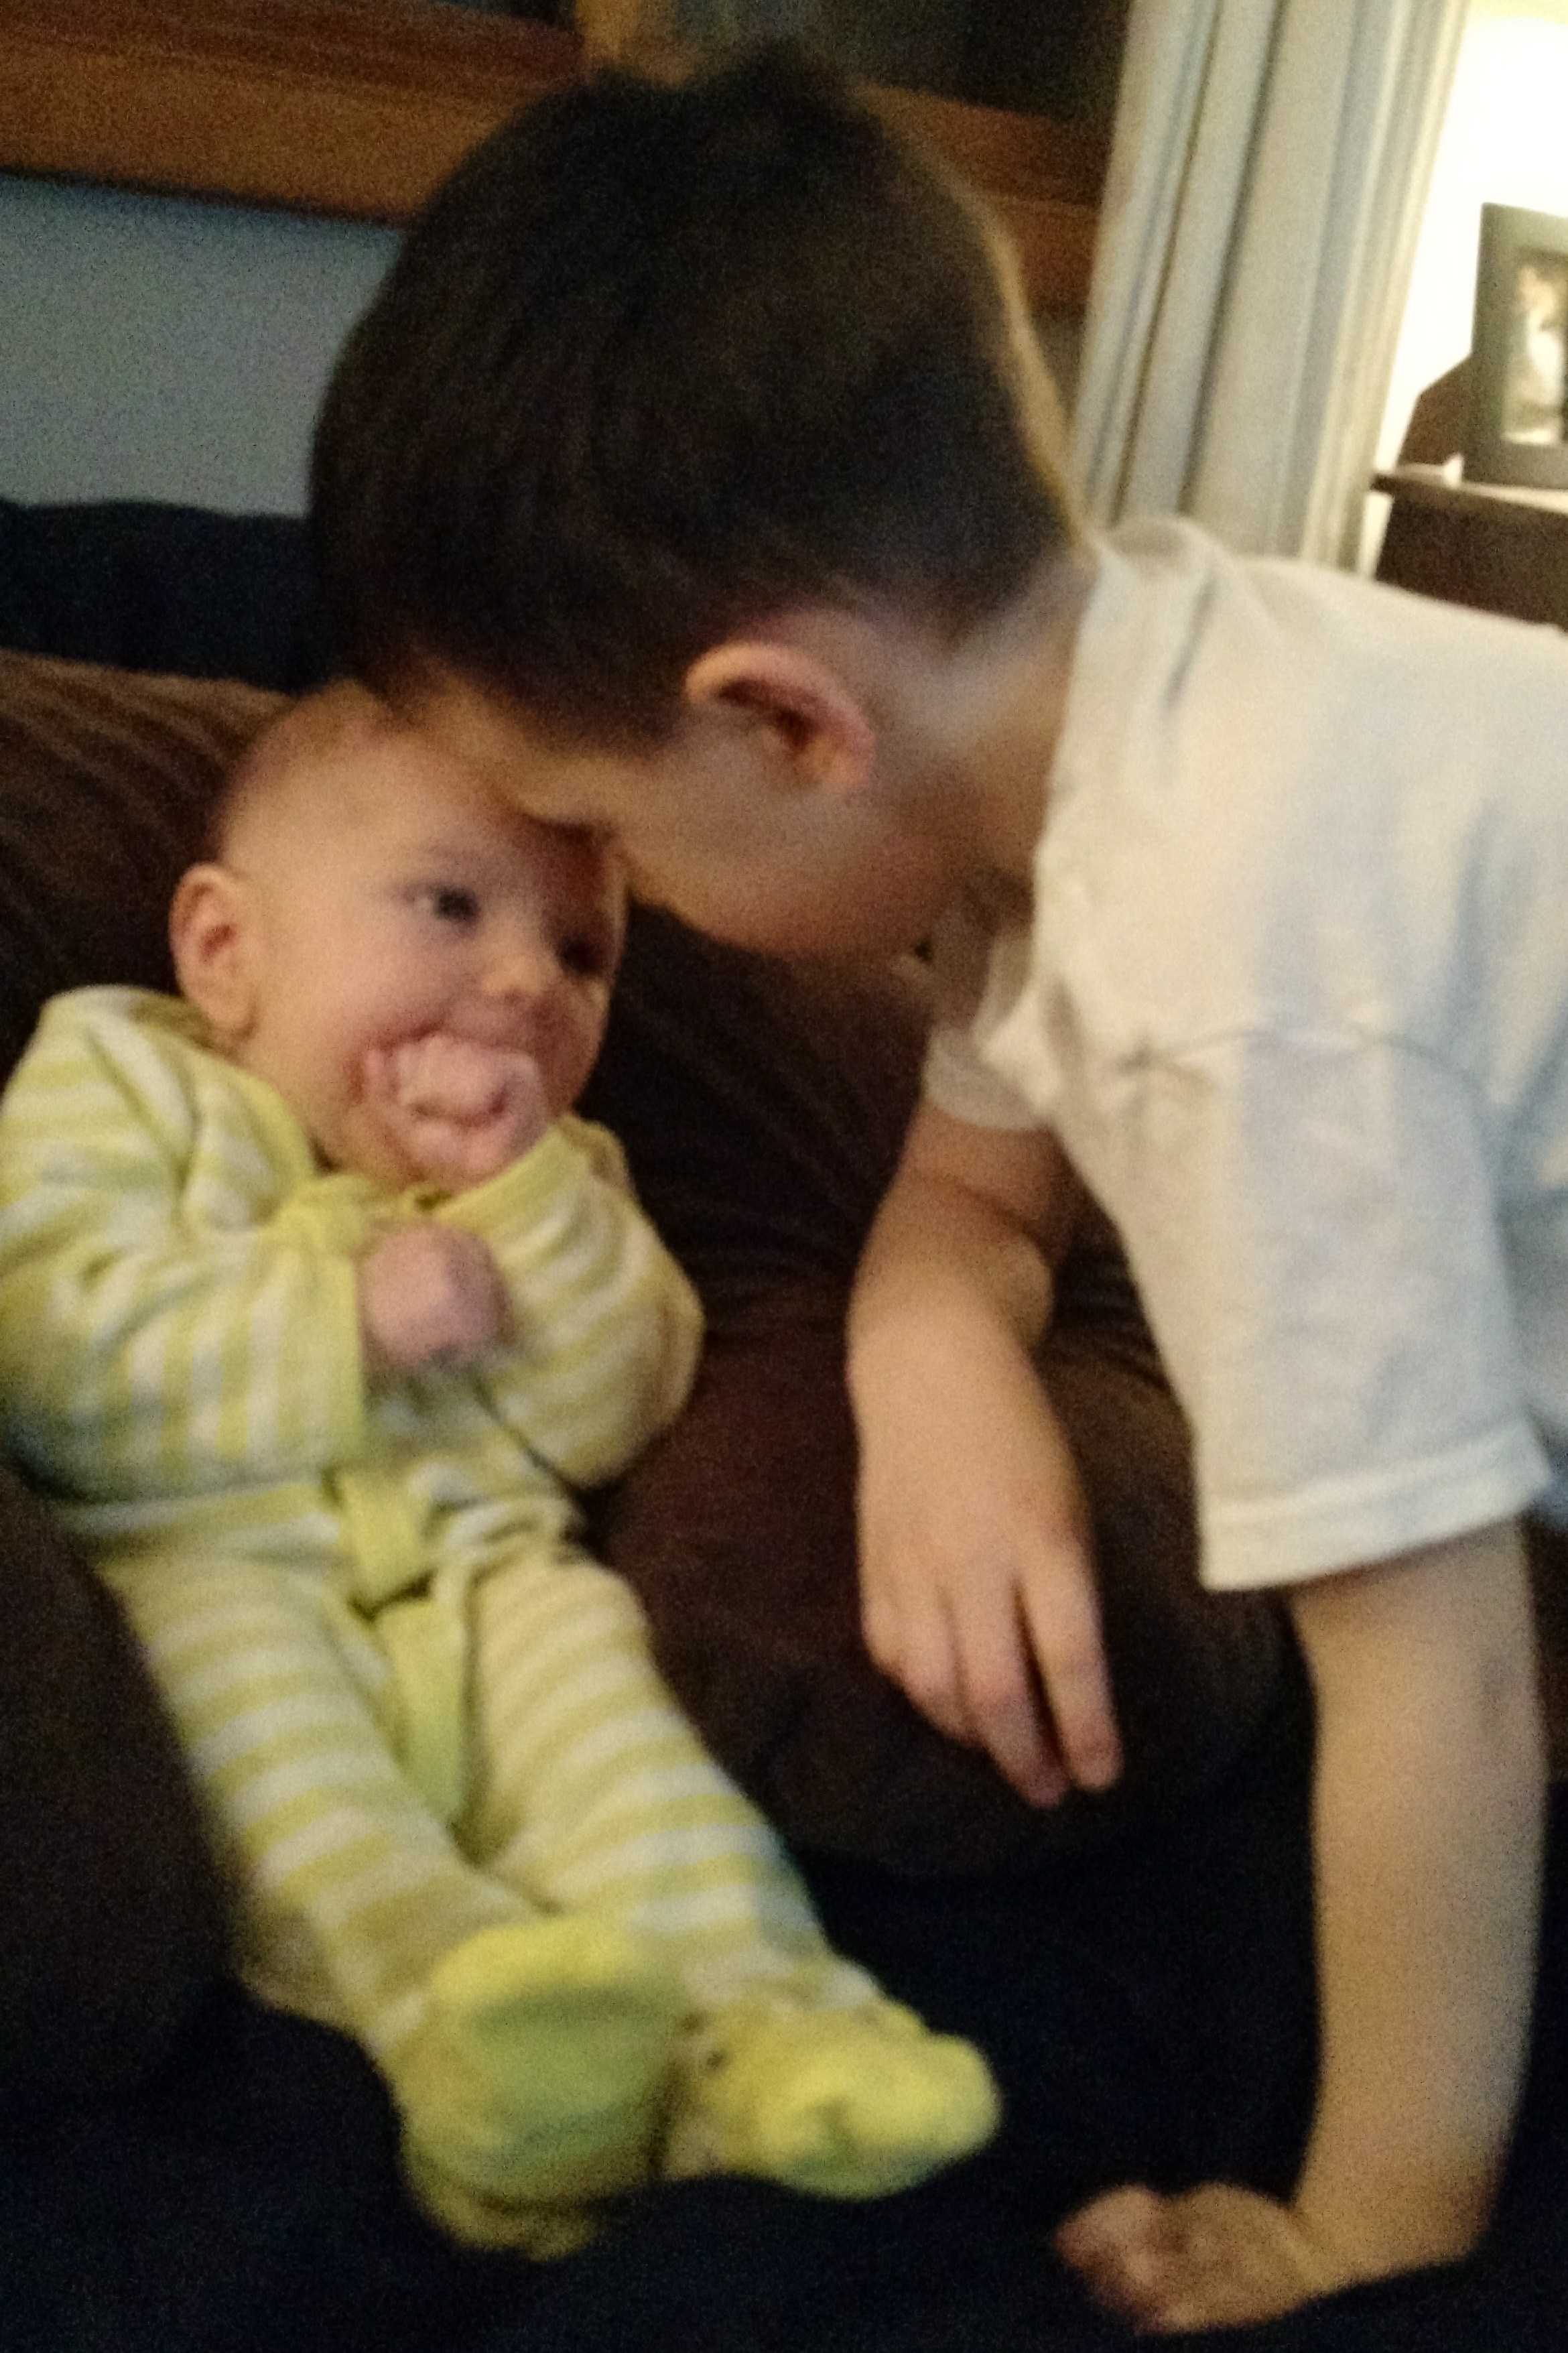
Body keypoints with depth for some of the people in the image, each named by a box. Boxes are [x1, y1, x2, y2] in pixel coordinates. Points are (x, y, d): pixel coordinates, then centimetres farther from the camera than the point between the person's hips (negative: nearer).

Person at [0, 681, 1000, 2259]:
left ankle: (747, 2010, -33)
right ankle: (472, 2037, -49)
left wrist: (524, 1194, -9)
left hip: (476, 1579, 4)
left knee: (576, 1640, -25)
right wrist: (341, 1320, -15)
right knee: (228, 1660, -33)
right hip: (207, 1568, -3)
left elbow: (599, 1421, 5)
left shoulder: (561, 1175, 20)